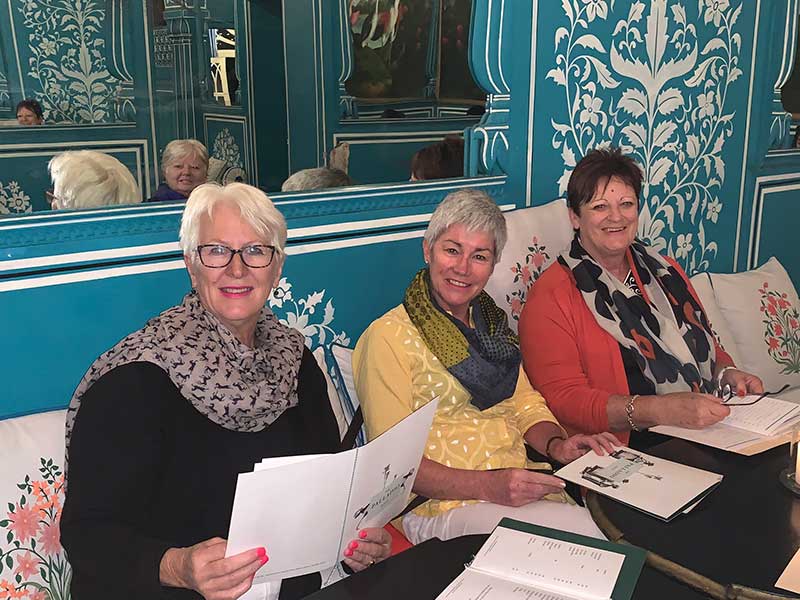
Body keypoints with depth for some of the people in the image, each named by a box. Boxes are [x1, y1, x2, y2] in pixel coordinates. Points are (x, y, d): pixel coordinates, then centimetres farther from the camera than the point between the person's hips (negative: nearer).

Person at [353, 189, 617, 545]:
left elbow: (525, 404, 18)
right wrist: (488, 486, -23)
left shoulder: (491, 324, 18)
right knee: (579, 531, -28)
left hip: (525, 491, 7)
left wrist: (557, 445, -4)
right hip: (443, 505, -7)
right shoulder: (390, 338, -6)